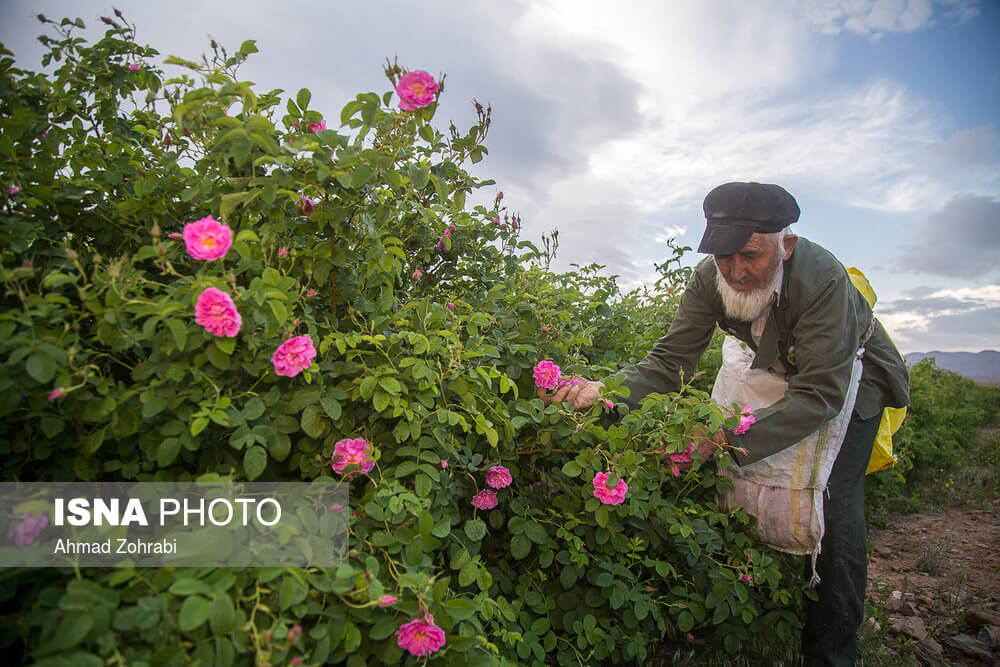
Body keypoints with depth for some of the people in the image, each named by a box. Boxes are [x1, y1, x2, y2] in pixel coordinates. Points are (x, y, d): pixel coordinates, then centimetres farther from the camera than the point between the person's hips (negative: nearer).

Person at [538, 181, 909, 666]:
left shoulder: (822, 278, -38)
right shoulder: (710, 278, -25)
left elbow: (821, 394, -39)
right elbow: (671, 360, -24)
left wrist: (725, 438, -49)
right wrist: (604, 390, -43)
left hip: (853, 376, -4)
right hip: (781, 373, 4)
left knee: (833, 506, -14)